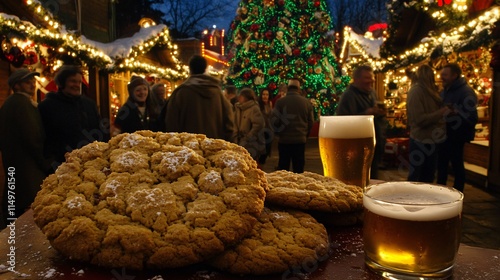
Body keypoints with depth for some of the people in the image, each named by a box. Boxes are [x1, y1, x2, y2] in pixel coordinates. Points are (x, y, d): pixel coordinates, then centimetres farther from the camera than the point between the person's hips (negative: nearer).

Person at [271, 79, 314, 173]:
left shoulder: (280, 101, -8)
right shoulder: (306, 102, 0)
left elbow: (274, 120, -8)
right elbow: (311, 122, 4)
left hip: (284, 140, -1)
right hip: (300, 139, 1)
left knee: (283, 169, 9)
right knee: (299, 169, 8)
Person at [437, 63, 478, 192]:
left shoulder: (466, 92, -15)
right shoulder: (445, 91, 11)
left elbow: (471, 118, -22)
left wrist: (455, 112, -35)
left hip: (456, 136, -8)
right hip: (444, 134, 8)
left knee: (457, 165, 4)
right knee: (441, 164, 15)